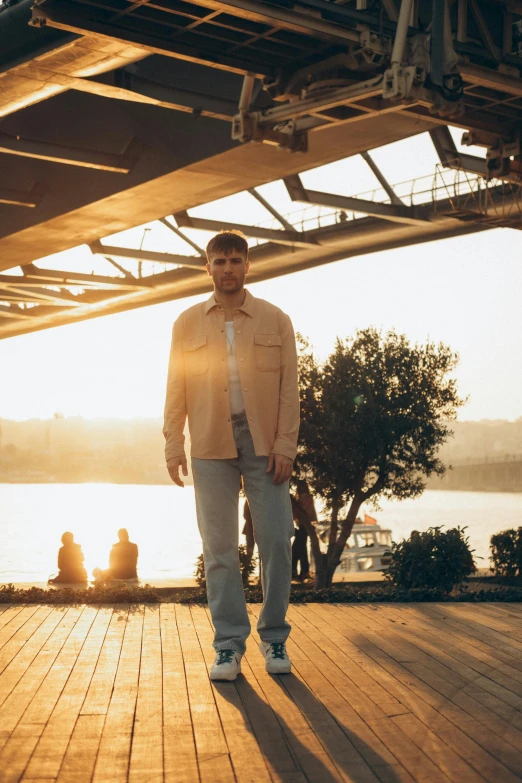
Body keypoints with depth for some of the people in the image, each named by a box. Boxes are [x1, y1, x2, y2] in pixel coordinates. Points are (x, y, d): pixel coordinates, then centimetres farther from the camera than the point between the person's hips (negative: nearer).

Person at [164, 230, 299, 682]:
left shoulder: (275, 321, 6)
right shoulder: (188, 324, 9)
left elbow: (289, 387, 3)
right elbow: (176, 389, 7)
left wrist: (285, 445, -6)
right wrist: (173, 445, -2)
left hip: (264, 442, -1)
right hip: (211, 445, 1)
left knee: (276, 542, -1)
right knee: (219, 548, 3)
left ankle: (274, 638, 13)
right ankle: (229, 645, 10)